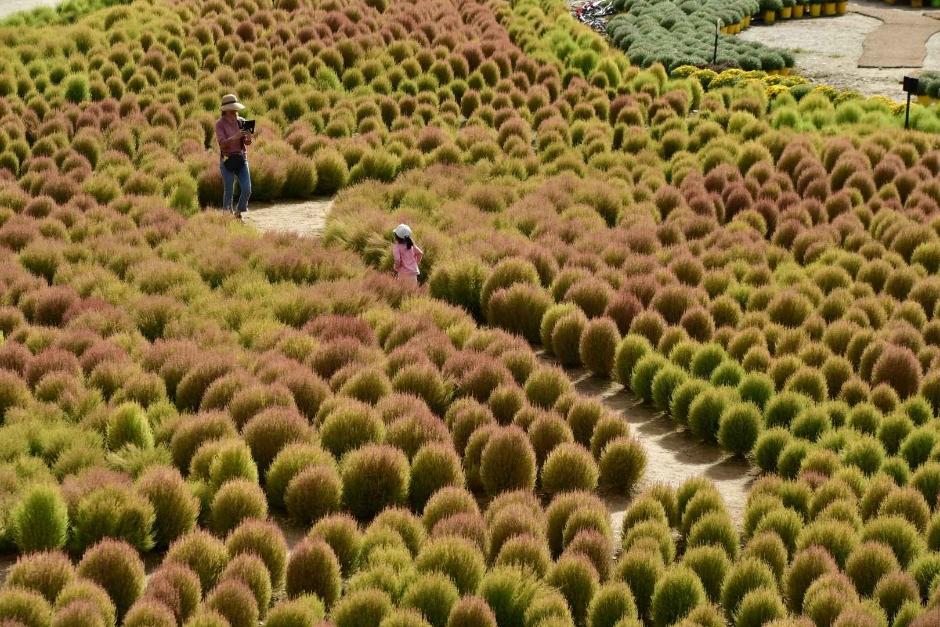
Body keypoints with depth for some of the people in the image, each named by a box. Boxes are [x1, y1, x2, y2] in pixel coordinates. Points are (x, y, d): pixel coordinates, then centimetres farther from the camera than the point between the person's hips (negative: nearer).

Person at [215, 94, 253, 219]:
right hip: (227, 160, -3)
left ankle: (238, 213, 20)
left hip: (241, 159, 4)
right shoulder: (220, 124, -6)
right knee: (229, 192, -1)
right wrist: (235, 137, -33)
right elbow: (222, 144, -16)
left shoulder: (242, 121, 6)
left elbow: (247, 143, 1)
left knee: (247, 190, -4)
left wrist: (249, 138, -23)